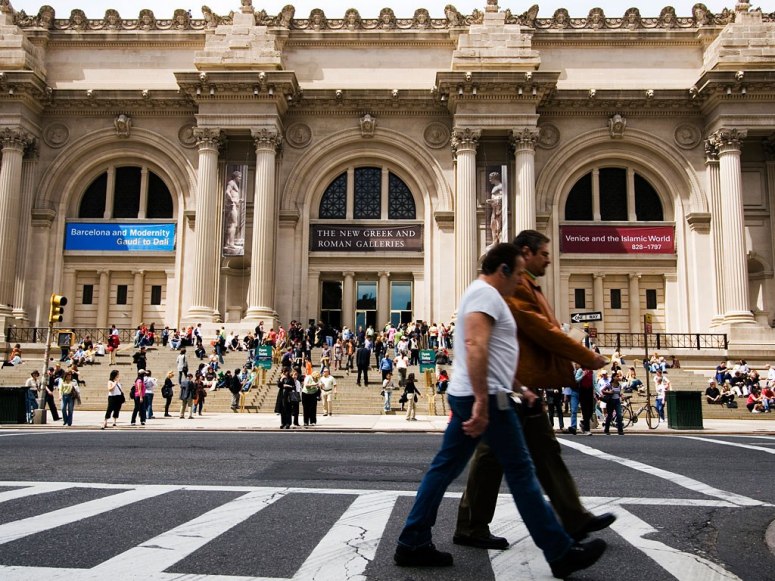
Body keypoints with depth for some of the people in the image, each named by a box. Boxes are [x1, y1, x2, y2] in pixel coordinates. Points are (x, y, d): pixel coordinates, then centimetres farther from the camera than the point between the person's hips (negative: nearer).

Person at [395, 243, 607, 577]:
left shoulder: (483, 295, 21)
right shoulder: (486, 293, -12)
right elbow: (475, 346, -26)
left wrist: (517, 387, 29)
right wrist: (482, 402, -30)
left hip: (464, 397, 10)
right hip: (485, 399, -10)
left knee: (444, 468, 10)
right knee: (521, 474, -3)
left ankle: (412, 545, 14)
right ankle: (561, 553, 7)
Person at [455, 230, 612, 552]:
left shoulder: (525, 285, 20)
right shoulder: (514, 284, -13)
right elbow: (541, 330, -18)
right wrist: (588, 357, -11)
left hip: (522, 385, 11)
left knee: (546, 452, 13)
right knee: (493, 456, -1)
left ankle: (574, 520, 20)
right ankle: (471, 529, 11)